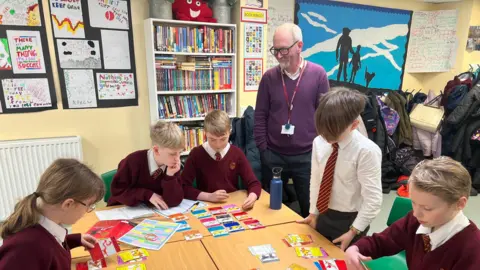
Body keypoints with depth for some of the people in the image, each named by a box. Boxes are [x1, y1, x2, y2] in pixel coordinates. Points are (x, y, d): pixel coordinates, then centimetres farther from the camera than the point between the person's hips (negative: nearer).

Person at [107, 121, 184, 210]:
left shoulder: (173, 166, -12)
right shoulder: (134, 160, -19)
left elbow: (173, 202, -14)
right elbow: (117, 189, -14)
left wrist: (170, 176, -27)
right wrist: (147, 195, -21)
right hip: (126, 209, -2)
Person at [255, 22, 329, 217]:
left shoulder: (318, 74, -6)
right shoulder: (269, 77, -1)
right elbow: (260, 116, 2)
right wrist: (263, 149, -1)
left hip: (307, 156, -1)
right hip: (273, 155, 2)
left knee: (310, 207, 14)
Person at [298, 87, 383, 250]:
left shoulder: (367, 151, -23)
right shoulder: (319, 142, -8)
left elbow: (373, 199, -19)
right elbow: (315, 180, 3)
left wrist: (354, 231, -15)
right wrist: (313, 212, 7)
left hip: (349, 220, -5)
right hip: (323, 216, 5)